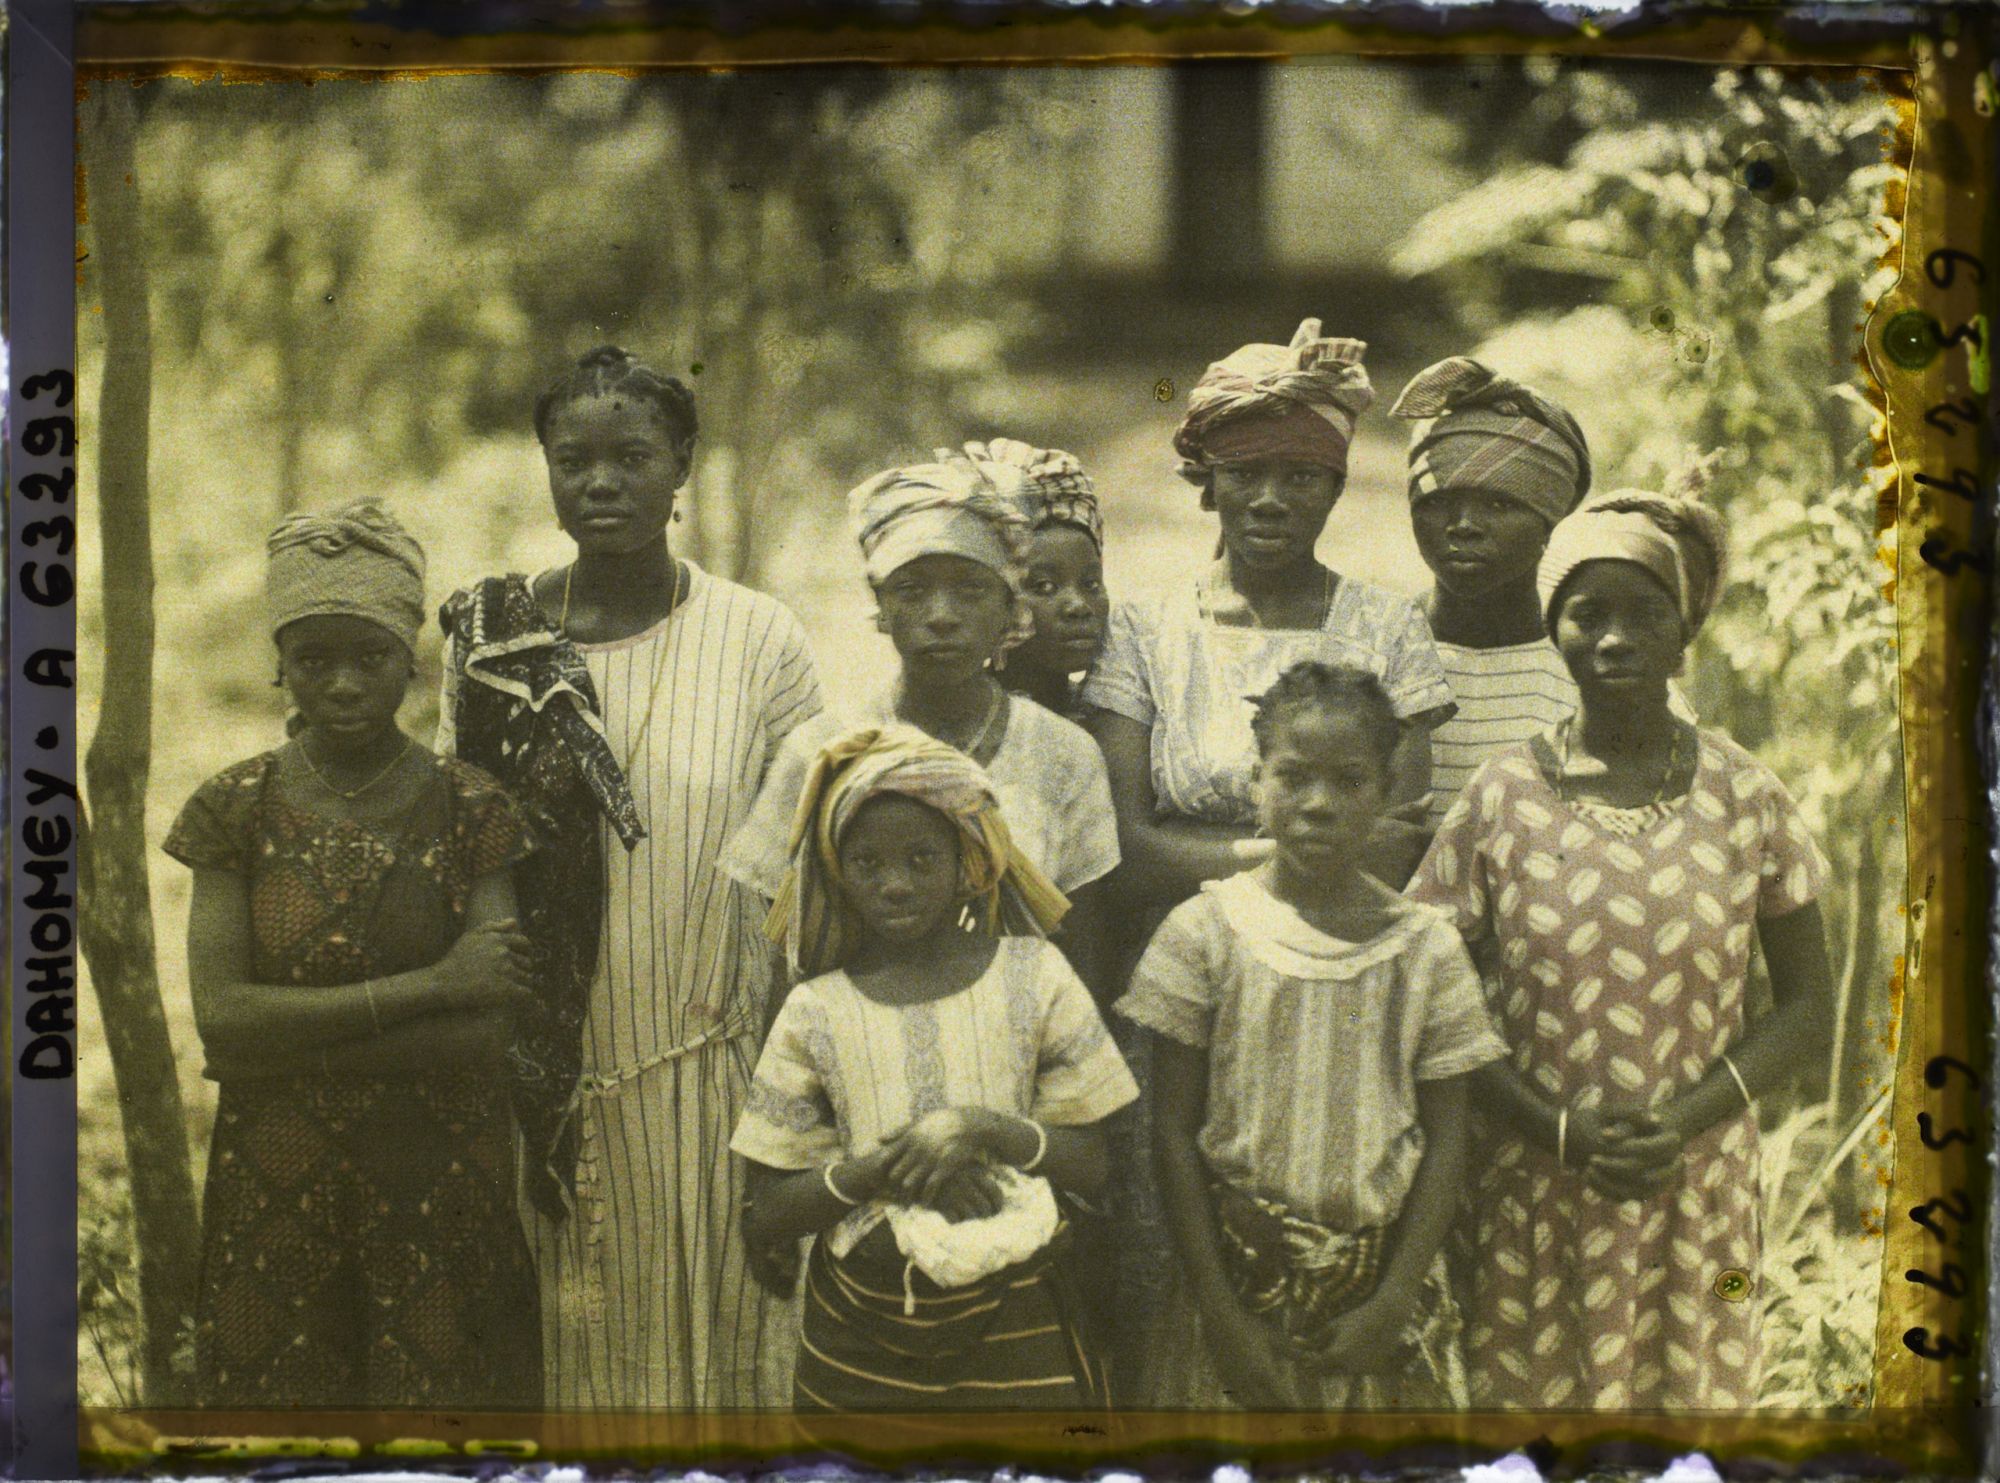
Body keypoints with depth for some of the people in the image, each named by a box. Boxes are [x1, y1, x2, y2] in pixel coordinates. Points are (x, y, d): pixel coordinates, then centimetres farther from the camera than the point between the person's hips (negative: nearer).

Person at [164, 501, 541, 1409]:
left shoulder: (469, 810, -3)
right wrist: (428, 986, -18)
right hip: (278, 1189, 1)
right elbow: (219, 1016, -12)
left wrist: (281, 1048, -14)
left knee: (443, 1402, 5)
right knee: (289, 1403, 7)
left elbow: (489, 1033, -12)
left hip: (442, 1191, 0)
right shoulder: (238, 810, 0)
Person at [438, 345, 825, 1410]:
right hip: (546, 1076, 1)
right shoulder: (495, 641, 2)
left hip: (708, 1074, -1)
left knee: (707, 1333, 8)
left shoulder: (758, 641, -2)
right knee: (570, 1345, 9)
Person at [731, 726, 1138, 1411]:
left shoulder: (1031, 977, -1)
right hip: (861, 1329, 1)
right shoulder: (816, 1013, -1)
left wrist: (988, 1131, -18)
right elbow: (766, 1215, -2)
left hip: (1013, 1325, 0)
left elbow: (1090, 1163, 0)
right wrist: (877, 1168, -18)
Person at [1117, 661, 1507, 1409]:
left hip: (1381, 1277, 1)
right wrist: (1219, 1311, -7)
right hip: (1241, 1272, -1)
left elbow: (1446, 1139, 2)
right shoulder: (1205, 932, -3)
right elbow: (1175, 1130, -2)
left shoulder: (1425, 947, 1)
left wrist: (1392, 1303, -7)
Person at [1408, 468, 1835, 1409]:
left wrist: (1685, 1120, -11)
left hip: (1700, 1190, 1)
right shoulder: (1503, 798, -2)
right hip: (1535, 1191, -1)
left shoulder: (1744, 796, 0)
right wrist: (1563, 1133, -13)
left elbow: (1808, 1011, 4)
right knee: (1532, 1399, 2)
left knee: (1691, 1396, 4)